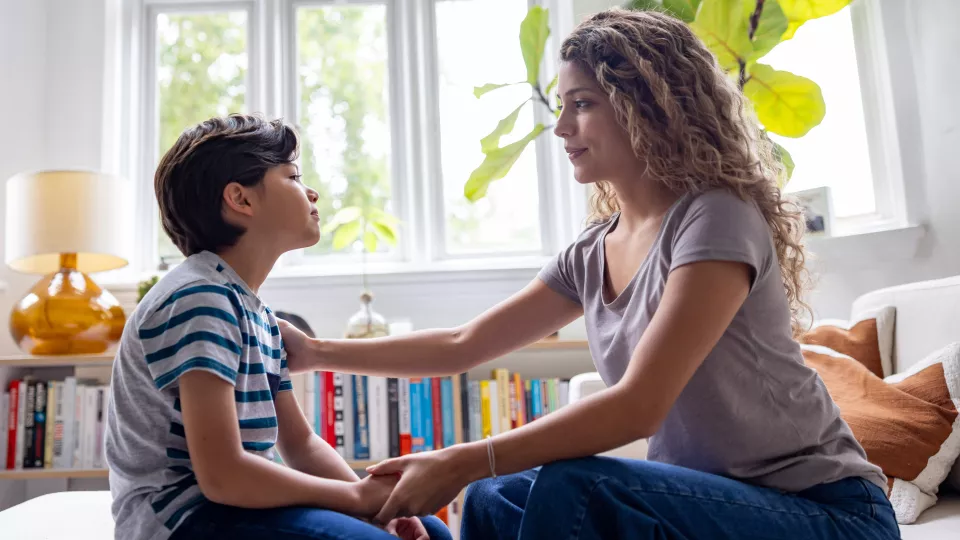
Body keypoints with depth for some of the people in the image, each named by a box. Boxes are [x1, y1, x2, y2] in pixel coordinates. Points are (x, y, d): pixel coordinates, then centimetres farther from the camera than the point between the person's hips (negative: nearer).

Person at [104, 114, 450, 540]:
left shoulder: (260, 316, 9)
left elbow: (300, 442, 11)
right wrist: (360, 495, -17)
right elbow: (222, 476, -26)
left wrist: (377, 501, -5)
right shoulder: (199, 299, -19)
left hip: (234, 504, 9)